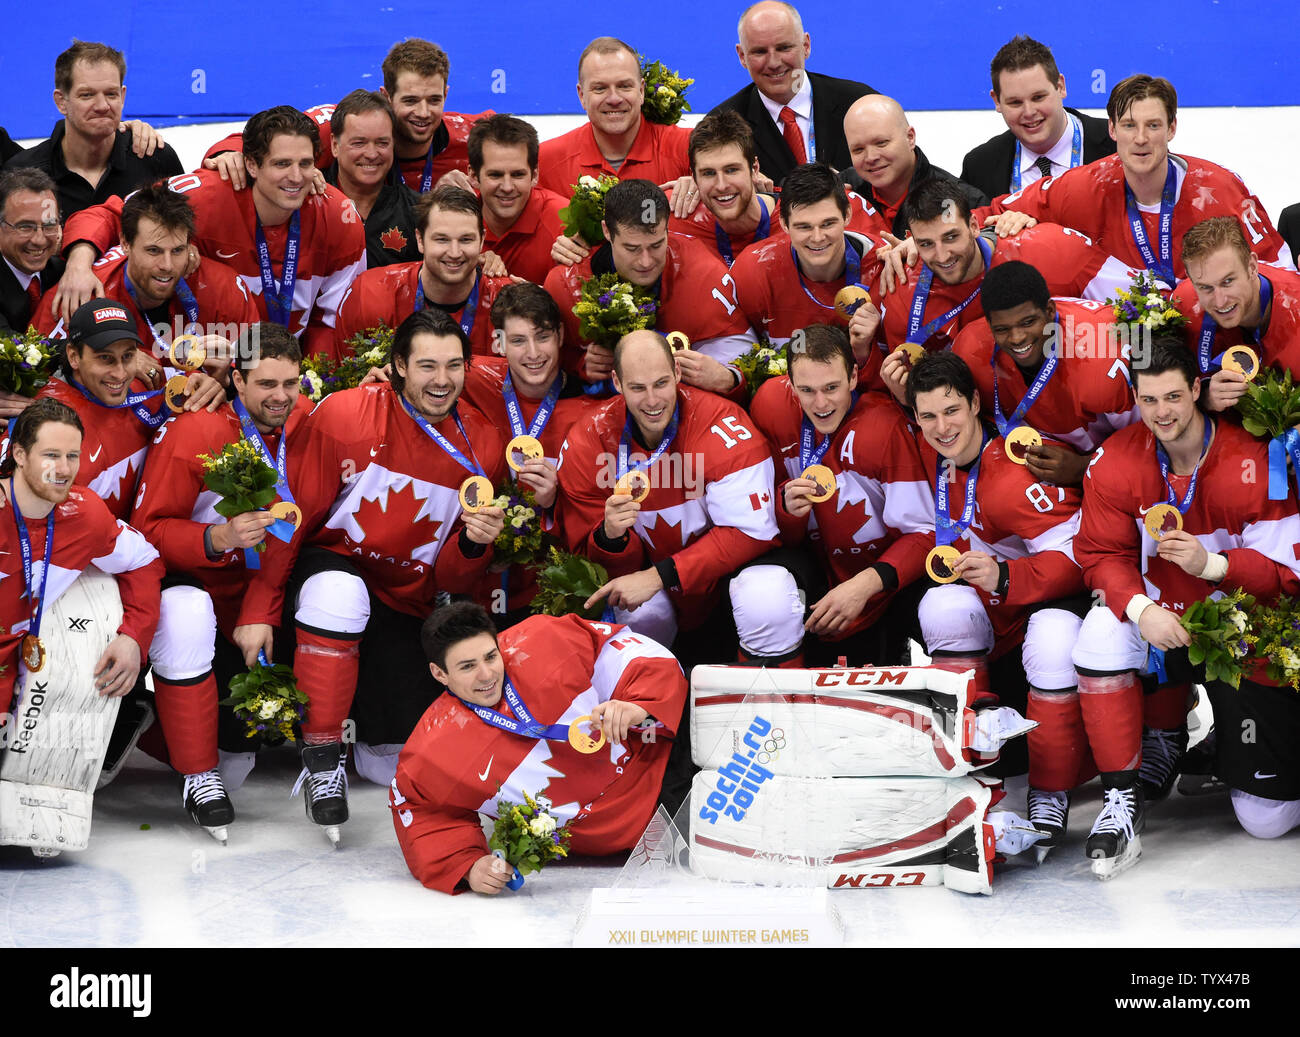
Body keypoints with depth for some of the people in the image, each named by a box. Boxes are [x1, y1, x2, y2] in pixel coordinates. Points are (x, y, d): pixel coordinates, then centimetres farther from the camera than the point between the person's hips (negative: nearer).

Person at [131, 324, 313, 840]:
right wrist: (216, 539, -32)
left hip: (264, 592, 5)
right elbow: (147, 529, -17)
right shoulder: (192, 433, -18)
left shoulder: (307, 422, -3)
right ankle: (198, 776, -21)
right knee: (186, 613, -37)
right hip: (191, 582, -5)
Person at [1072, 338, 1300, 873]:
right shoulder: (1117, 461, -8)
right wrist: (1140, 607, -25)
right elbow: (1101, 554, -5)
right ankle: (1122, 799, -17)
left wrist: (1210, 564, -32)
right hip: (1158, 615, 3)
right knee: (1102, 634, -33)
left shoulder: (1253, 462, -19)